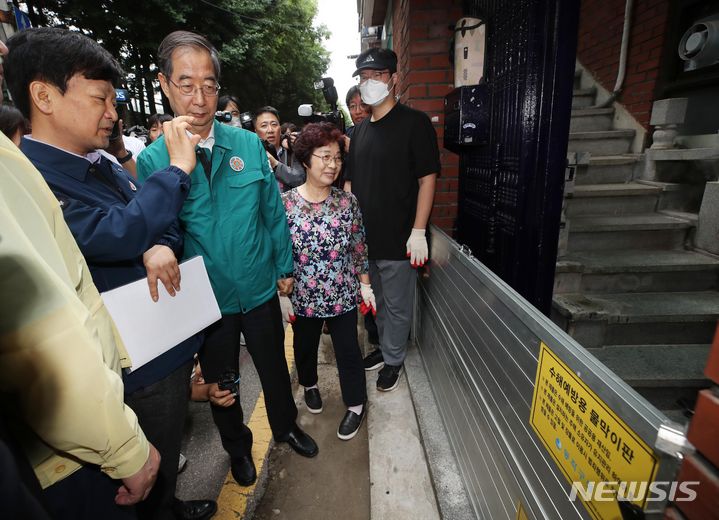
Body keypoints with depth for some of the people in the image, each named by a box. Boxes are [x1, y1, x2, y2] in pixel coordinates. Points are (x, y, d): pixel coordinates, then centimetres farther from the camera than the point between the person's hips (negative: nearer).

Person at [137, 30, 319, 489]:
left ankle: (286, 427, 52)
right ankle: (238, 447, 50)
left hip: (260, 289, 1)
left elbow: (274, 211, 0)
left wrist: (285, 267, 3)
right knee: (220, 381, 21)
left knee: (274, 367, 21)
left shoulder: (249, 144, -5)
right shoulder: (151, 160, -9)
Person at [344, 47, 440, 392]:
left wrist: (418, 231, -17)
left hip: (398, 238, -6)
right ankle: (385, 347, 40)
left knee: (397, 305, 8)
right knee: (377, 300, 20)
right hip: (364, 236, 6)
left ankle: (394, 360, 29)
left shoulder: (414, 122, -7)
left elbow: (427, 178, -11)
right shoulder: (361, 130, 12)